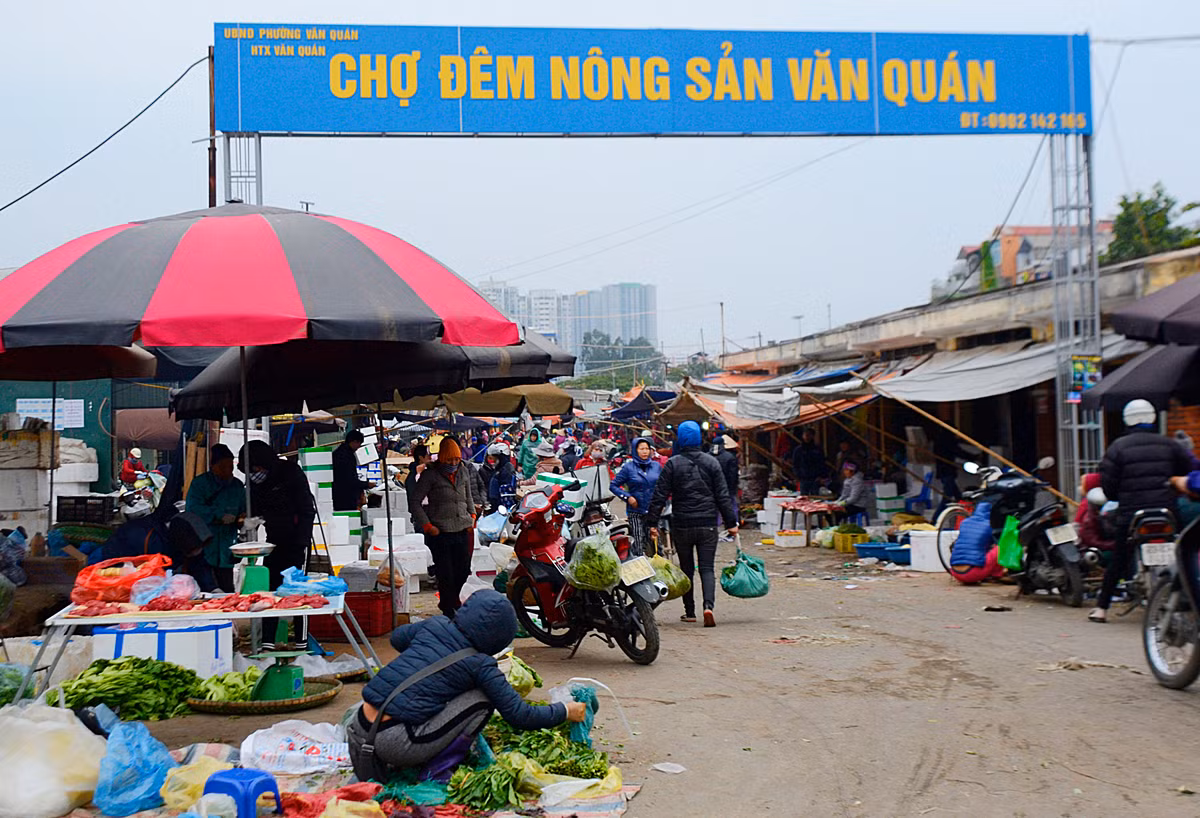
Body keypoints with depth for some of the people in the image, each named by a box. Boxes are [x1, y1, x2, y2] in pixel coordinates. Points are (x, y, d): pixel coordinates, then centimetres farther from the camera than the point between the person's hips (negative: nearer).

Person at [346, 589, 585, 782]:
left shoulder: (435, 625, 9)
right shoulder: (480, 664, -5)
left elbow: (397, 637, 31)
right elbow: (520, 715, 0)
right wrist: (566, 711, 13)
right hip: (392, 744, -7)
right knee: (481, 701, 2)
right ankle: (436, 771, 3)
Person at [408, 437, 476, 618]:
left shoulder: (463, 475, 11)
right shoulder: (430, 475, -5)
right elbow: (414, 501, -4)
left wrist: (472, 517, 12)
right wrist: (427, 526, -9)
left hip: (462, 531, 5)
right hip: (440, 534, -5)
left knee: (463, 571, 12)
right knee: (446, 575, -3)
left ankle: (452, 600, 36)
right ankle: (448, 612, 8)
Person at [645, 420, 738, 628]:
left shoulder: (672, 464, -3)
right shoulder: (711, 462, 3)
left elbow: (660, 495, -4)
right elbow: (723, 495, 3)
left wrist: (652, 522, 1)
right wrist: (731, 522, 8)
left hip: (681, 524, -1)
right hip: (707, 524, 1)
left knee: (686, 568, 13)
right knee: (707, 568, 2)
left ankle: (690, 612, 18)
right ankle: (708, 605, -20)